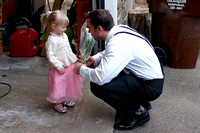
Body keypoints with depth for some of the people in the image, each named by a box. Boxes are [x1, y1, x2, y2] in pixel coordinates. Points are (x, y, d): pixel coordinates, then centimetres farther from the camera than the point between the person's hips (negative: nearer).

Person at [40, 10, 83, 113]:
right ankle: (57, 103, 24)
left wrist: (75, 60, 18)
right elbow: (50, 56, -22)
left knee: (68, 85, 21)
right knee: (58, 86, 5)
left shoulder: (64, 36, 6)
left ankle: (65, 100, 40)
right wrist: (59, 66, -23)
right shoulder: (51, 40, -21)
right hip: (60, 69, -8)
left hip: (70, 65, 8)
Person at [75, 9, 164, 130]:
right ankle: (139, 102, 19)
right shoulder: (119, 29, 0)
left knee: (97, 85, -23)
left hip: (151, 86, -10)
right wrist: (94, 59, 5)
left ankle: (137, 112, -2)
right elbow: (109, 53, 23)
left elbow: (100, 78, -34)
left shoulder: (118, 44, -28)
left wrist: (82, 69, -13)